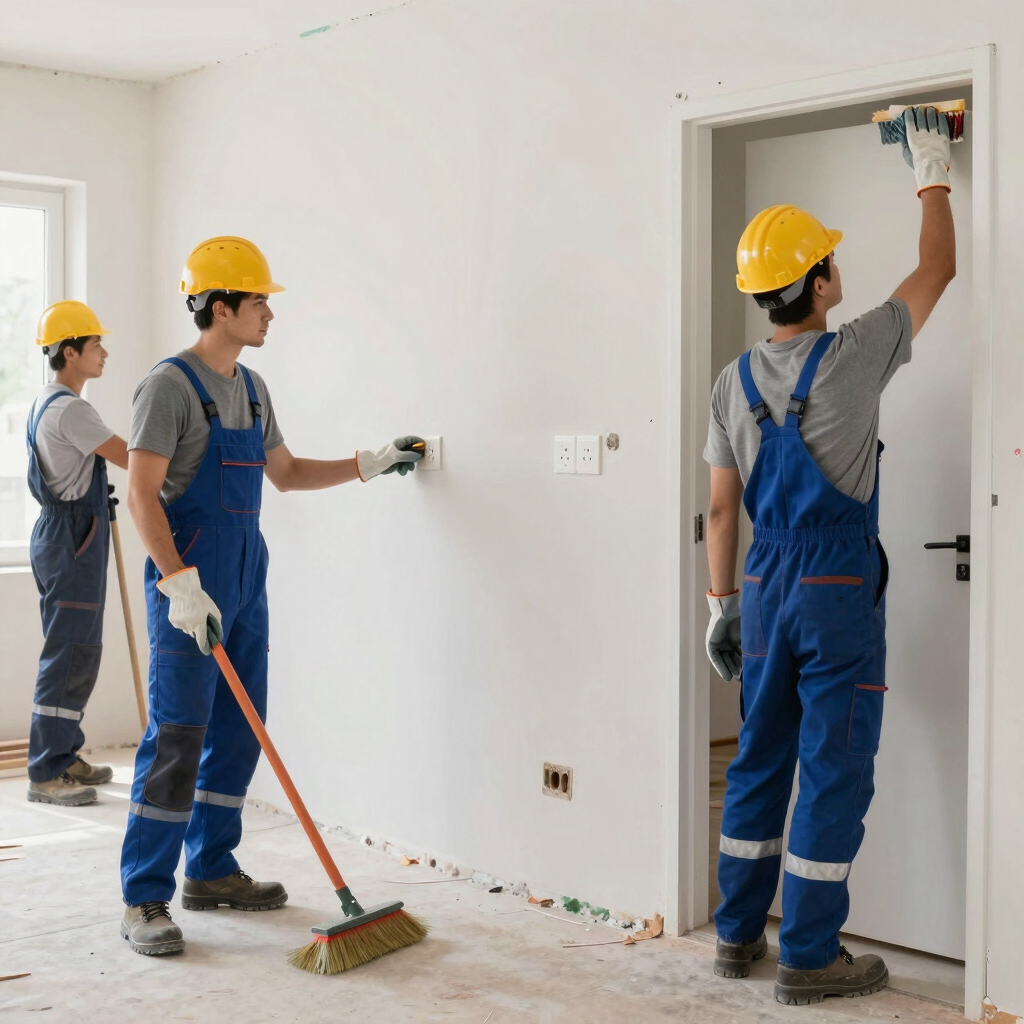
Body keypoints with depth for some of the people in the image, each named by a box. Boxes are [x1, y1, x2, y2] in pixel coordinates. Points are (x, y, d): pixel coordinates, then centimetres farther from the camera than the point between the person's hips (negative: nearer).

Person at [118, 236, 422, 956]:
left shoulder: (252, 388, 15)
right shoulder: (171, 385, -11)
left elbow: (285, 473, 26)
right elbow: (143, 494, -16)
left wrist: (369, 464, 21)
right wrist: (181, 584, -24)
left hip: (244, 581, 9)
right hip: (189, 584, -8)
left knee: (239, 731, 11)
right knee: (178, 737, -9)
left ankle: (212, 870, 23)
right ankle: (145, 899, -2)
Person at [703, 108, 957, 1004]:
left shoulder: (735, 381, 4)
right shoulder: (851, 357, -10)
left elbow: (722, 507, 6)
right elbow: (937, 270, 3)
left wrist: (724, 605, 14)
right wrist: (933, 176, 16)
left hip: (765, 587, 6)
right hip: (839, 590, -6)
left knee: (760, 762, 14)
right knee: (835, 771, 1)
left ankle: (738, 935, 23)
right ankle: (809, 956, 6)